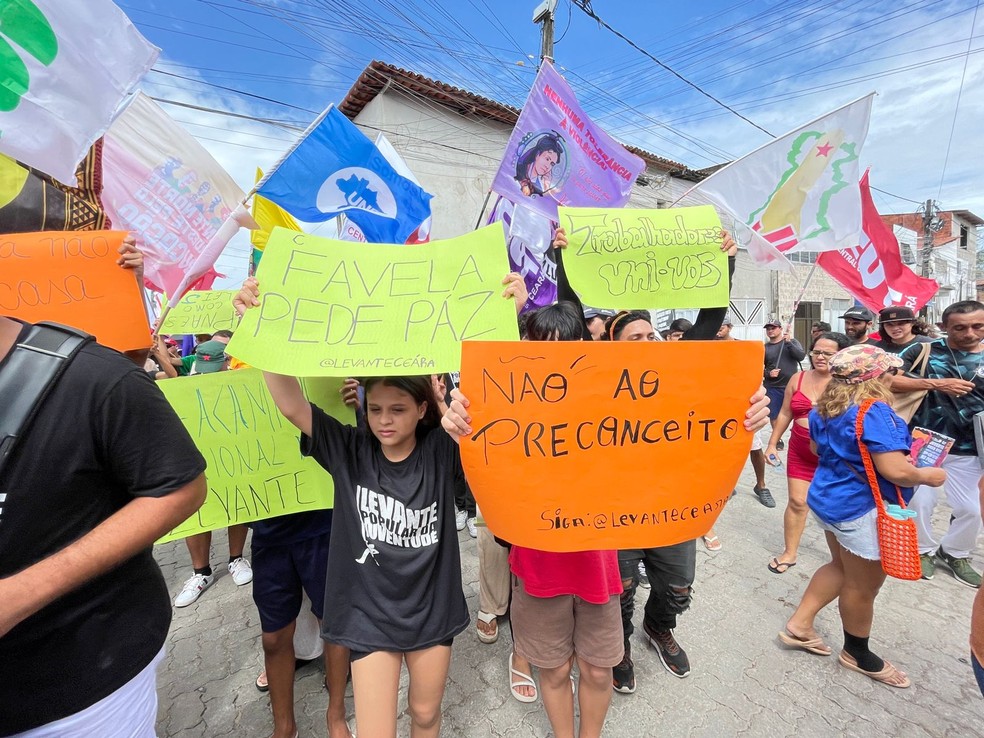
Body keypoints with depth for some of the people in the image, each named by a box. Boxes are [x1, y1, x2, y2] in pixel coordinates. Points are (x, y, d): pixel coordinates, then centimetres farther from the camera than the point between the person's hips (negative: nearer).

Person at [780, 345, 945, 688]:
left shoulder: (824, 409, 1)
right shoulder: (874, 412, -25)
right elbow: (896, 472, -28)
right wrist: (929, 475, -8)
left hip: (830, 500, 8)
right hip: (863, 509, -8)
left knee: (841, 567, 25)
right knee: (863, 586, 13)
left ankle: (799, 624, 30)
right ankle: (856, 654, 34)